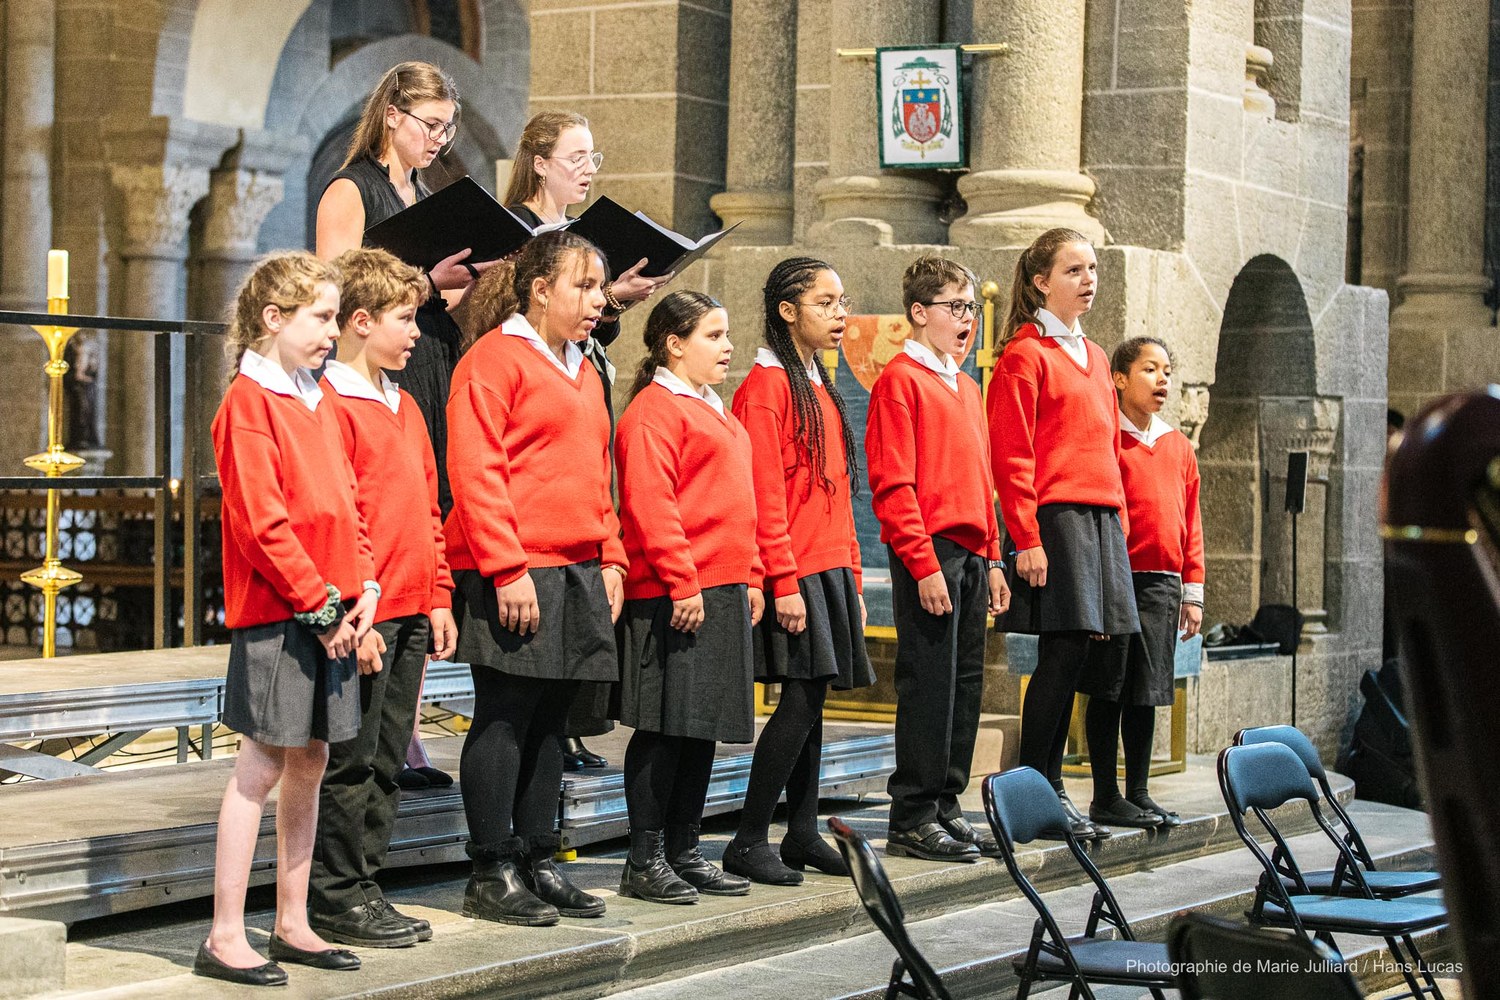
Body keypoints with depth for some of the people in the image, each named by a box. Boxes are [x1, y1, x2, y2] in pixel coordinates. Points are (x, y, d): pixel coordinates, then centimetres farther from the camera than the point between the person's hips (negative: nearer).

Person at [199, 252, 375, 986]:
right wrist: (319, 601, -15)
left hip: (331, 608, 8)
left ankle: (292, 924, 20)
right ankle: (225, 937, 0)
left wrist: (364, 583, 4)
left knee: (308, 762, 11)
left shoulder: (316, 404, 16)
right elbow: (262, 520, -16)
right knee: (263, 765, -6)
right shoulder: (249, 401, -10)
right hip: (275, 611, -8)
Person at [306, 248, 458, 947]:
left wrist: (439, 597, 15)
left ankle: (363, 885, 20)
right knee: (350, 761, -1)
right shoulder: (333, 404, -10)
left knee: (386, 761, 12)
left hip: (409, 614, 9)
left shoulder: (404, 406, 17)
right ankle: (337, 898, 7)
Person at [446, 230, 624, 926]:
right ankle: (491, 874, 2)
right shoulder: (494, 358, -8)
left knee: (548, 719, 11)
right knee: (504, 718, -4)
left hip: (577, 575, 8)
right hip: (511, 577, -8)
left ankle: (536, 861, 18)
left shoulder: (581, 372, 20)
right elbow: (476, 473, -14)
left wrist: (611, 557, 13)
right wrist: (508, 568, -19)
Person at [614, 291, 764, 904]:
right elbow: (651, 507, -17)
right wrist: (683, 583, -20)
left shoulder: (714, 412, 21)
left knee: (705, 726, 11)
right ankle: (645, 860, 1)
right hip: (674, 595, -9)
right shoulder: (653, 411, -10)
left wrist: (750, 577, 18)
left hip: (723, 591, 10)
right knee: (665, 727, -5)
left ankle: (684, 852, 18)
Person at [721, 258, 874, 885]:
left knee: (811, 700, 9)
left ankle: (802, 834, 15)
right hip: (794, 570, -8)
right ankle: (749, 841, -5)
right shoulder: (767, 385, -9)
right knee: (801, 699, -11)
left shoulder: (819, 388, 18)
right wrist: (784, 582, -19)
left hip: (829, 569, 9)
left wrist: (852, 576, 16)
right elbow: (765, 494, -15)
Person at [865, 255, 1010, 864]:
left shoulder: (966, 386, 19)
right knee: (928, 683, -6)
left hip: (971, 555, 8)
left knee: (964, 683, 10)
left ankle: (945, 807, 18)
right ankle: (912, 819, 0)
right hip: (929, 554, -8)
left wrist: (993, 559, 16)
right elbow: (892, 484, -14)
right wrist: (923, 564, -19)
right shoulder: (900, 379, -7)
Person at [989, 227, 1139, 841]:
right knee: (1063, 651, -9)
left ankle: (1048, 790, 11)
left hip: (1102, 516, 8)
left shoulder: (1093, 357, 20)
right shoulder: (1026, 355, -5)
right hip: (1055, 515, -8)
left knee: (1072, 653, 6)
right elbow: (1012, 458, -11)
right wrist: (1027, 539, -16)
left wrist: (1119, 524, 16)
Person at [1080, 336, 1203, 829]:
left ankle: (1138, 795, 16)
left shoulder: (1179, 447, 14)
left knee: (1146, 693, 9)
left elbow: (1191, 524, 17)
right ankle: (1106, 798, 6)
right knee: (1108, 691, 0)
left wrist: (1192, 593, 14)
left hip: (1162, 584, 6)